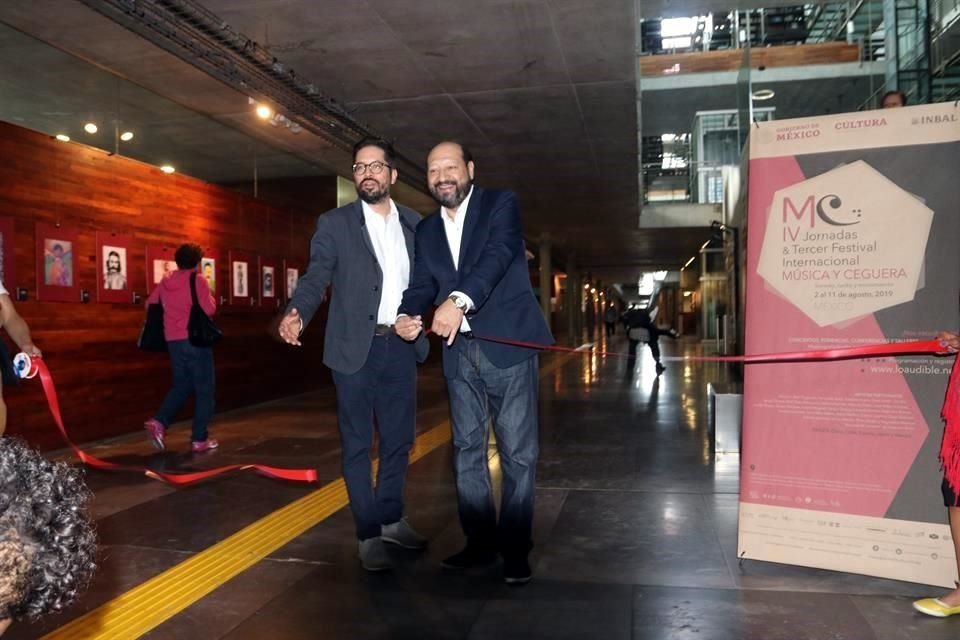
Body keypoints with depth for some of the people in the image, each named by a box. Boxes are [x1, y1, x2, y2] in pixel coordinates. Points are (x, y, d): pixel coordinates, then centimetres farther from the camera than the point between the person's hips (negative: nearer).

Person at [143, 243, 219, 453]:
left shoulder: (165, 282, 9)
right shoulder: (197, 280, -8)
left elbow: (150, 304, 17)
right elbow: (208, 309, -13)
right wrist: (211, 298, 7)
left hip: (173, 341, 6)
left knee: (181, 386, 20)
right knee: (204, 389, 2)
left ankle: (159, 422, 0)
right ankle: (199, 439, 1)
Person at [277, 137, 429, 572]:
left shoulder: (414, 224, 10)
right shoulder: (335, 223, 0)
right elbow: (316, 276, -9)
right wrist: (297, 313, -26)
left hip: (401, 346, 4)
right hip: (356, 348, -3)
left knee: (399, 438, 13)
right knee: (357, 443, 4)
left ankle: (391, 519, 32)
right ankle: (369, 534, 16)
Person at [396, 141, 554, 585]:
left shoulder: (501, 204, -1)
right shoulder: (426, 230, 16)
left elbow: (497, 255, -19)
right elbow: (421, 284, 8)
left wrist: (459, 300, -35)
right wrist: (408, 316, -15)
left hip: (508, 346, -5)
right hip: (460, 353, 6)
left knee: (517, 451, 0)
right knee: (467, 448, 11)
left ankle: (514, 548, 12)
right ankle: (480, 542, 23)